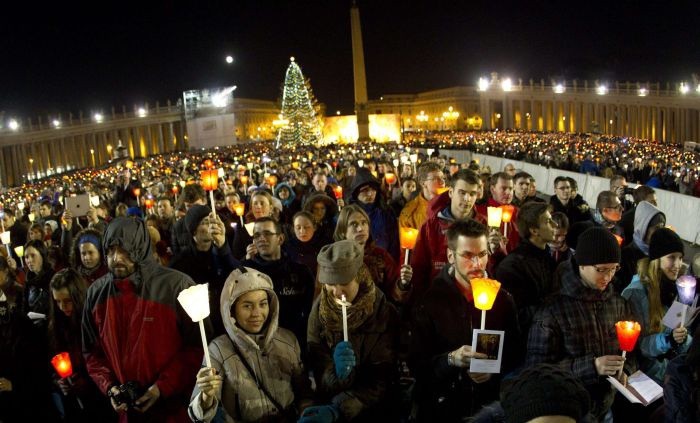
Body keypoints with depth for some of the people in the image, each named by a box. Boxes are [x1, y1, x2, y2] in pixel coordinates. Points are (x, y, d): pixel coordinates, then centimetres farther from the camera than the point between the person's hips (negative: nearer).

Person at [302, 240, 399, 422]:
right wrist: (336, 373, -26)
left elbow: (380, 380, -11)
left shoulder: (385, 313, -9)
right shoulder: (319, 311, -3)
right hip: (327, 403, 1)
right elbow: (317, 370, -6)